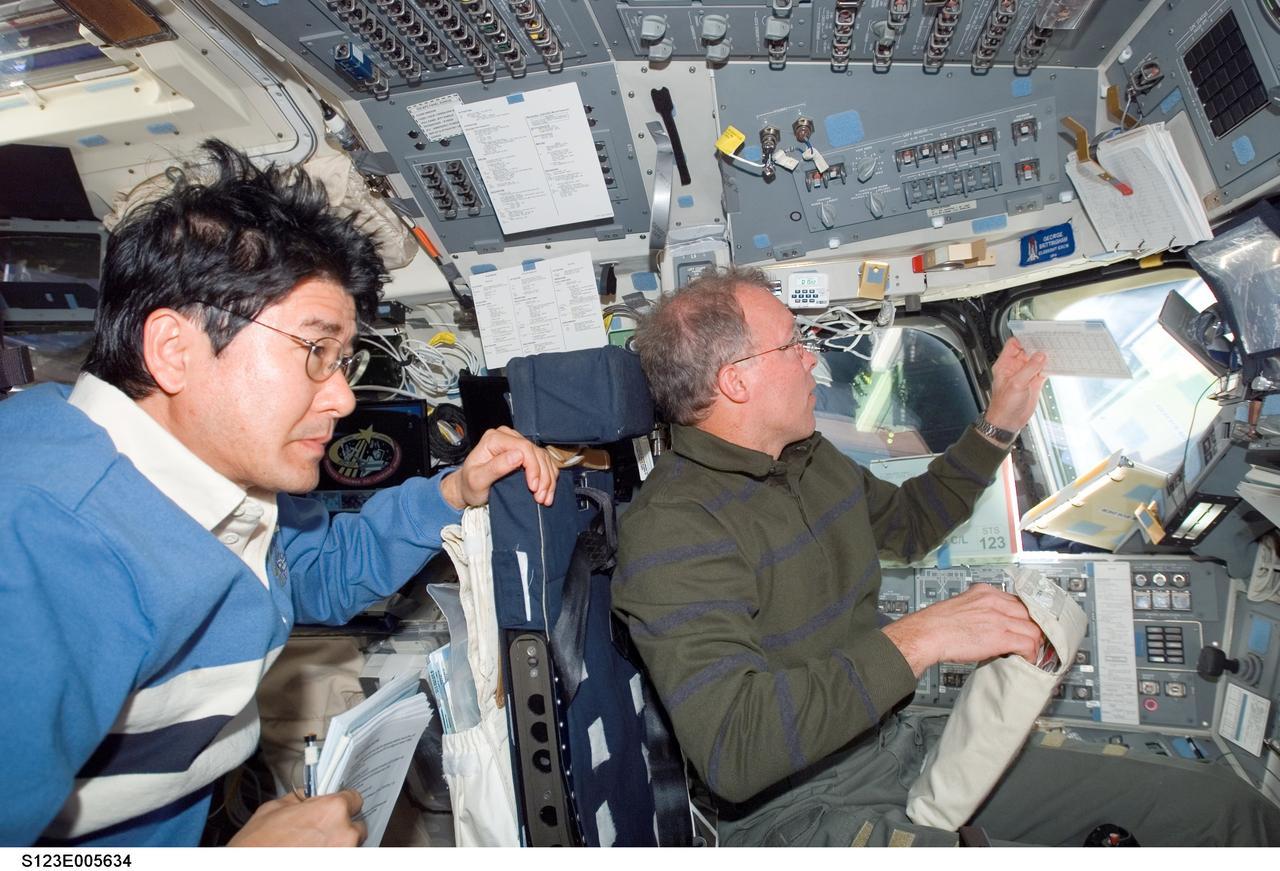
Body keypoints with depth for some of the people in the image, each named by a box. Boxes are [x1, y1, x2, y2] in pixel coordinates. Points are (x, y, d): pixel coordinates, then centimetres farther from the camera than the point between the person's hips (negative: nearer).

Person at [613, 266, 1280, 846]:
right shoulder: (670, 532, -22)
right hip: (799, 805, -8)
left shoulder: (812, 460, 7)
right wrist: (915, 640, -30)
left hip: (900, 744, 8)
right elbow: (731, 750, -30)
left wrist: (999, 424, 21)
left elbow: (907, 525, 26)